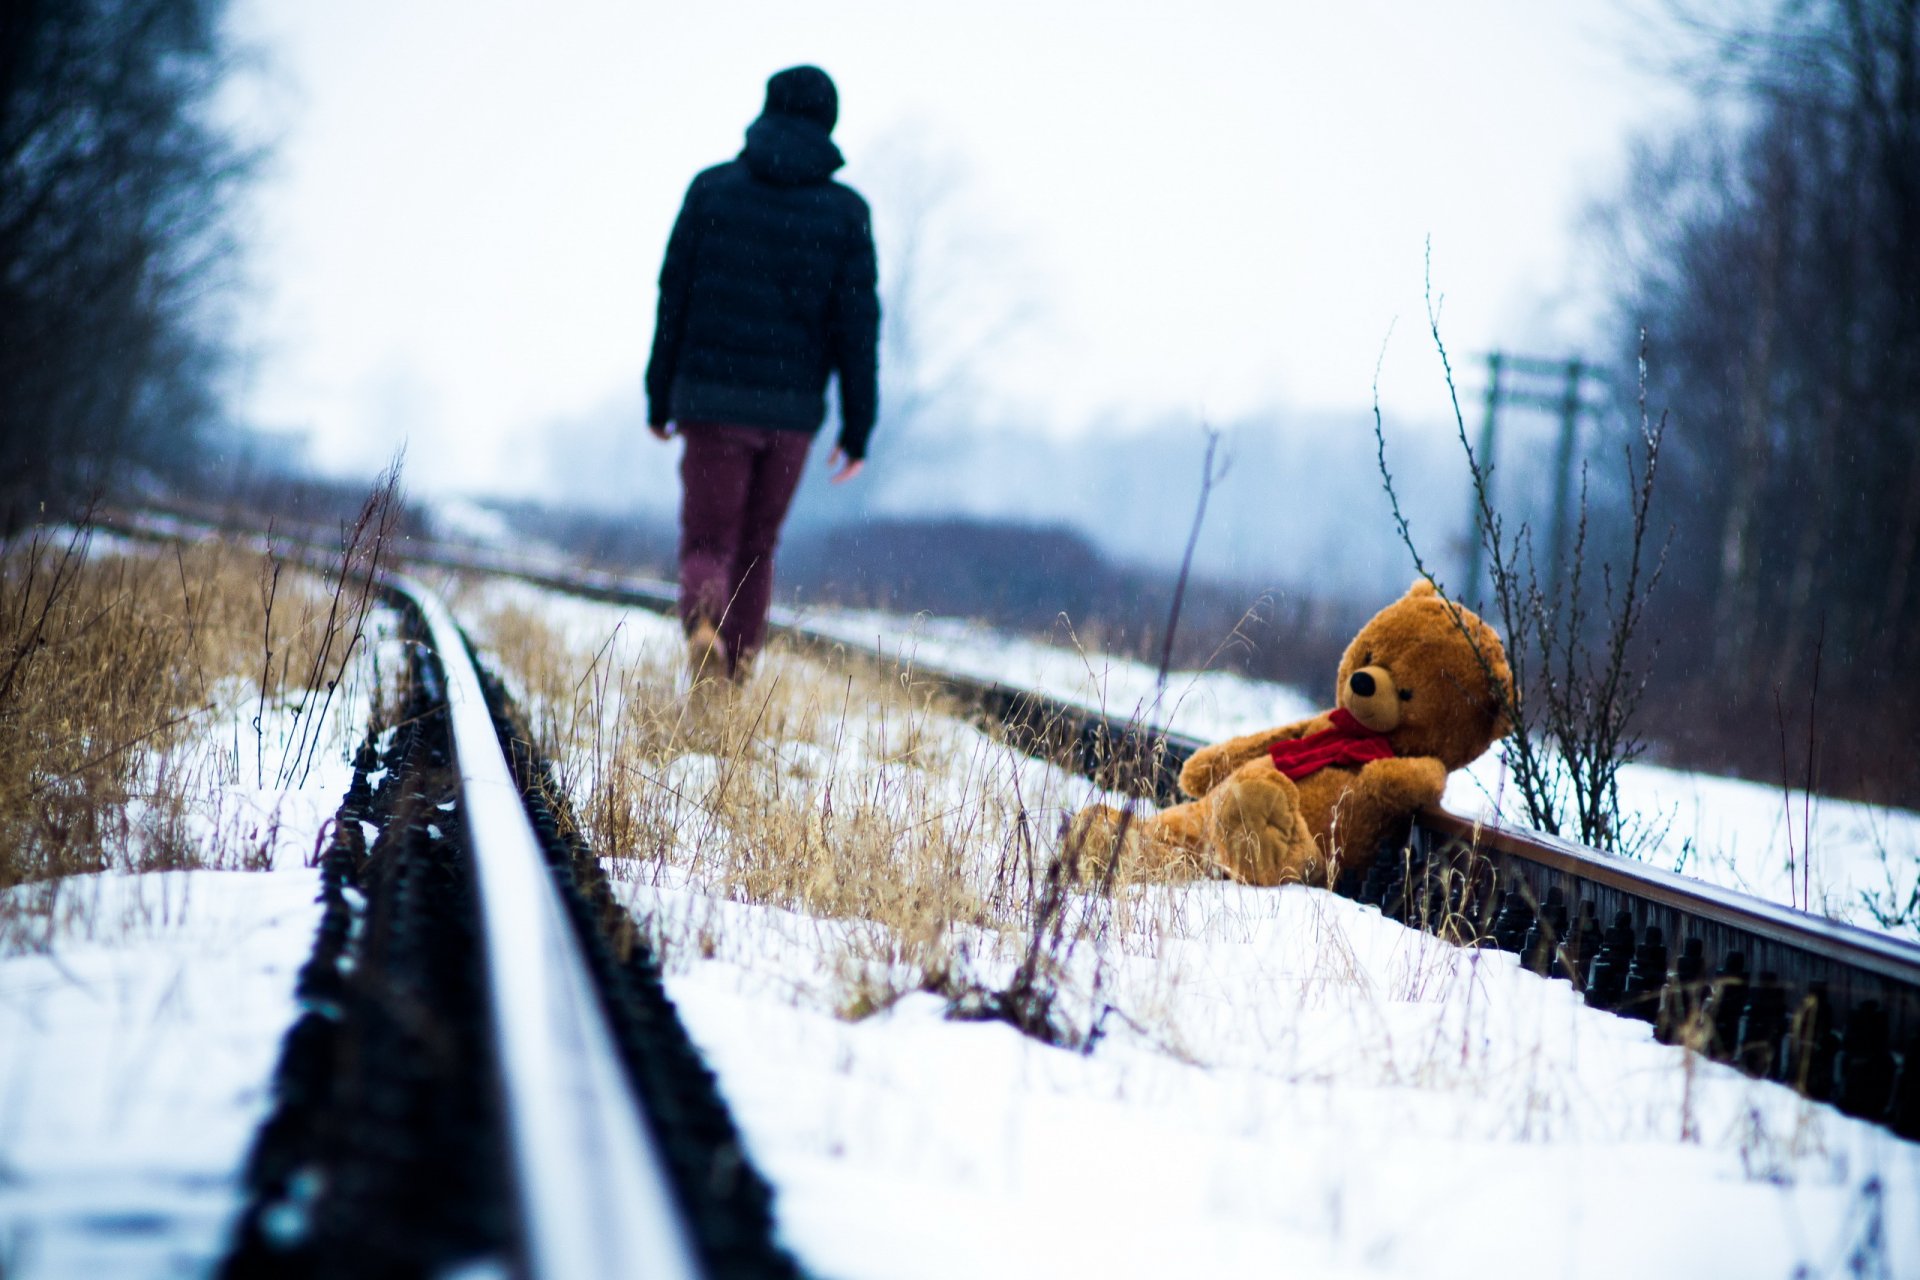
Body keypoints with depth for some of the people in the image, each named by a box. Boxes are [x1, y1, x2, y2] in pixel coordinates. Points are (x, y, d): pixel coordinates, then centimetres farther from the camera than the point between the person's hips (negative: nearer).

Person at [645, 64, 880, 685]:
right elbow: (858, 324, -5)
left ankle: (704, 626, -29)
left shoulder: (711, 189, 0)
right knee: (756, 548, 17)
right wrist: (858, 429, 0)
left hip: (713, 399, -1)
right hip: (792, 407, 1)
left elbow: (674, 297, 0)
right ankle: (731, 682, 18)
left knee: (707, 547, 4)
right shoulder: (846, 211, -1)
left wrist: (659, 398, 8)